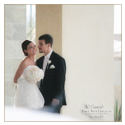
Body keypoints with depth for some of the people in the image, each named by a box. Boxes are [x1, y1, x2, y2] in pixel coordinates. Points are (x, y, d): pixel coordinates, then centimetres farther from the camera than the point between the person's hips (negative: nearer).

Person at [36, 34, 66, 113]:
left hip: (54, 101, -7)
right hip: (42, 100, 7)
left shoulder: (59, 60, -7)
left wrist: (56, 98, -16)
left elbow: (61, 81, -11)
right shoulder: (39, 61, 14)